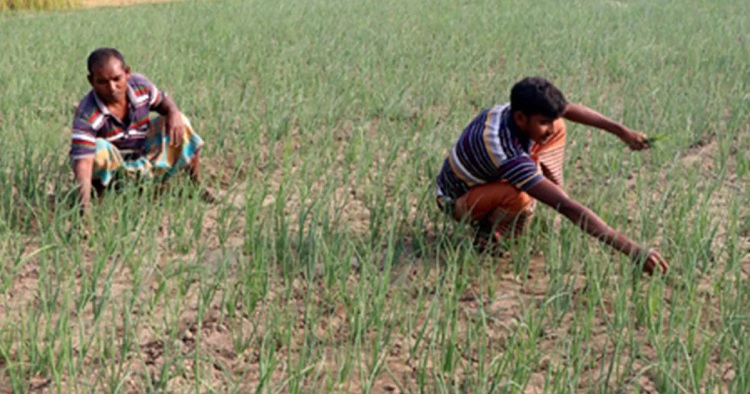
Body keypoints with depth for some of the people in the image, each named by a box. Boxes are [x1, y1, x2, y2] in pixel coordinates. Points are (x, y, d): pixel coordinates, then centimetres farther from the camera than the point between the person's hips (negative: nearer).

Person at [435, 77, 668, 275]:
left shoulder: (516, 111, -20)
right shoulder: (509, 156, -41)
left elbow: (568, 109, 2)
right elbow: (568, 208, -45)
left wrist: (620, 131, -4)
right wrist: (632, 250, -46)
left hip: (485, 178, 8)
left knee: (558, 127, -3)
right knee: (520, 198, -42)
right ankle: (487, 236, -10)